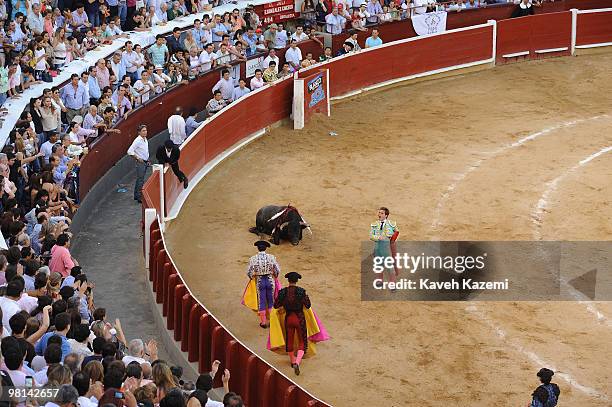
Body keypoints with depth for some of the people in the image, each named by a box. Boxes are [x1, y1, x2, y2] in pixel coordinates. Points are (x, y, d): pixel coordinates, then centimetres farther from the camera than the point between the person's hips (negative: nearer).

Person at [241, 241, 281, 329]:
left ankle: (263, 322, 18)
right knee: (271, 301, 16)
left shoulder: (253, 259, -10)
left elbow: (249, 272, -7)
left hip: (259, 281, 0)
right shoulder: (271, 257, -10)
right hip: (270, 280, 1)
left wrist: (252, 278, 15)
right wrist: (274, 277, 16)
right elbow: (277, 271, -5)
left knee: (261, 302, 12)